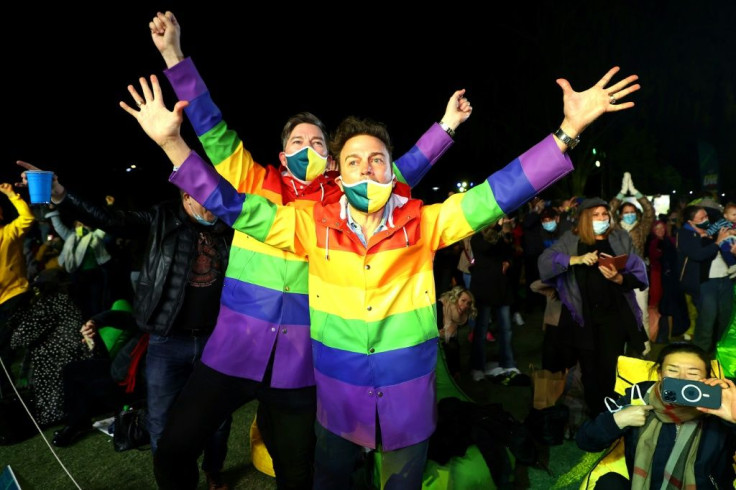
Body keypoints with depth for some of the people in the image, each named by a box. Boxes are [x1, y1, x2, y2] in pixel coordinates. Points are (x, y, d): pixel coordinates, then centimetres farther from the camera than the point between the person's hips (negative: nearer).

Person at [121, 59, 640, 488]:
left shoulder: (423, 224, -10)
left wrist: (568, 131, -21)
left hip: (409, 395, 0)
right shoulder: (313, 226, -9)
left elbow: (497, 193, -14)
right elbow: (235, 206, -7)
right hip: (338, 396, 1)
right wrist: (172, 142, -14)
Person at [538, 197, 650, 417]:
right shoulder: (571, 239, 1)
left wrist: (618, 278, -21)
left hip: (614, 314, 0)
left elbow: (638, 275, 0)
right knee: (589, 368, 12)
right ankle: (595, 415, 30)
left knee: (610, 368, 0)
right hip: (583, 316, 1)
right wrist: (578, 259, -23)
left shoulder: (620, 238, 3)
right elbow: (545, 260, -12)